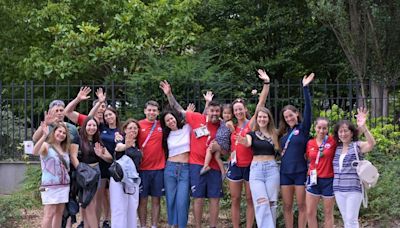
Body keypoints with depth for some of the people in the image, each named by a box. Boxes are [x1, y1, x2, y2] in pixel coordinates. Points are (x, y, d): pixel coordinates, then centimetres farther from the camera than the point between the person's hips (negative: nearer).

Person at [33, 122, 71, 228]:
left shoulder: (65, 149, 15)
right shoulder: (46, 146, -5)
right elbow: (35, 152, -29)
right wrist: (44, 136, -39)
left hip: (64, 185, 7)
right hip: (50, 185, -7)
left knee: (59, 212, 8)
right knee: (50, 213, -10)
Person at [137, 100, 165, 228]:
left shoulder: (162, 125, 4)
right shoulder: (138, 125, -1)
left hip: (159, 168, 2)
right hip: (142, 168, -2)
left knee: (156, 199, 7)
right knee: (142, 199, 5)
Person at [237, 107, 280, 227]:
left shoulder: (274, 134, 10)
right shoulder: (252, 133, 5)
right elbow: (248, 143, -17)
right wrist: (244, 141, -40)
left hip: (272, 168, 2)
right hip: (256, 169, -1)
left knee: (271, 202, 1)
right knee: (261, 203, -13)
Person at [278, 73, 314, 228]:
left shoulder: (303, 129, -1)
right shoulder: (283, 132, 12)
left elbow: (308, 110, -12)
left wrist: (305, 88, -19)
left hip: (300, 172, -4)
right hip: (285, 172, 4)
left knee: (301, 206, 2)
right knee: (287, 206, 8)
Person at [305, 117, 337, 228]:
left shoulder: (333, 141, -7)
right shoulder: (310, 143, 4)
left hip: (329, 180, -3)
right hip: (313, 180, 3)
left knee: (328, 213, 9)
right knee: (310, 213, 4)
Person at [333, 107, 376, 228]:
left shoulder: (357, 146, -7)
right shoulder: (337, 148, 9)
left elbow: (372, 144, -28)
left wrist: (363, 127, -43)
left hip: (353, 189, -5)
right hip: (338, 190, 5)